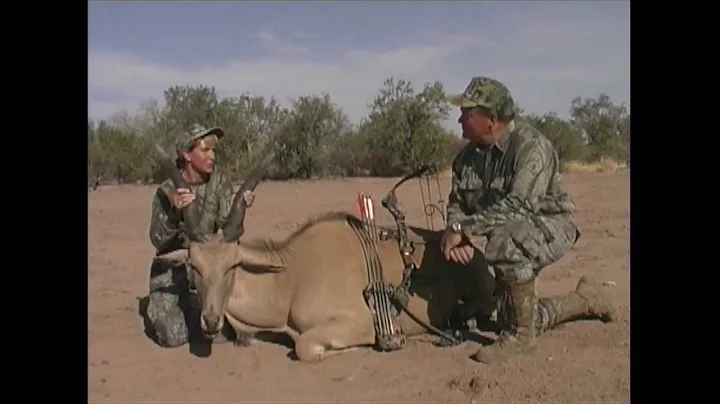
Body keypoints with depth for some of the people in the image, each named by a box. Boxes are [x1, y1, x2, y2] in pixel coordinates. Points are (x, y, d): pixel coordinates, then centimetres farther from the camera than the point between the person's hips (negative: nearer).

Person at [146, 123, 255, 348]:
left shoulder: (220, 184, -7)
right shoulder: (167, 191, -15)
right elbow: (158, 241, -22)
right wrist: (174, 212, -39)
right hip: (171, 267, -2)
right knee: (173, 338, -13)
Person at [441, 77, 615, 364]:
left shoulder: (531, 146, -25)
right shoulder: (468, 155, -2)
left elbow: (518, 205, -35)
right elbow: (457, 203, 0)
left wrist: (462, 228, -36)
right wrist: (458, 237, -23)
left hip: (549, 225, -7)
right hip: (507, 235, 8)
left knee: (504, 243, -40)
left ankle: (520, 335, -22)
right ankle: (584, 299, 34)